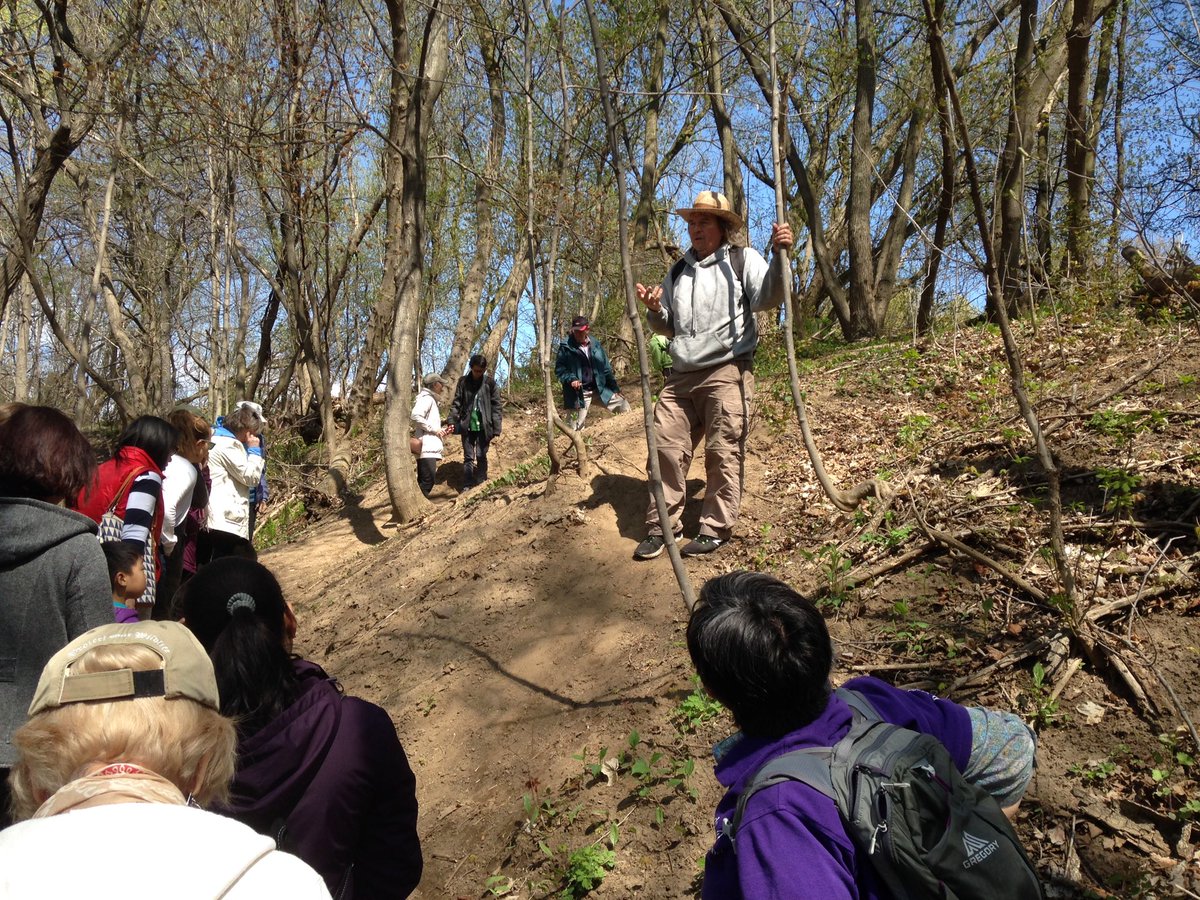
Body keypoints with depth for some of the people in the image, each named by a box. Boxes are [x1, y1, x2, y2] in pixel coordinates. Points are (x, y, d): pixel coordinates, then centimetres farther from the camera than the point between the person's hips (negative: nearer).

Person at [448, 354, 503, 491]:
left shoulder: (490, 382, -2)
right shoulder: (463, 382, 3)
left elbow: (496, 406, -2)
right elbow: (456, 403, 3)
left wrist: (496, 430, -7)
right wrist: (452, 421, -11)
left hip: (483, 426, -1)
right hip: (467, 426, 1)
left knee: (481, 457, 0)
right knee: (468, 458, 3)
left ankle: (481, 485, 9)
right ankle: (467, 487, 6)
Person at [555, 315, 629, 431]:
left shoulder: (595, 345, 7)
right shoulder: (566, 347, -6)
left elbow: (606, 368, 12)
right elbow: (559, 369, -7)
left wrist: (615, 388, 12)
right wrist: (571, 379, -25)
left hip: (600, 389, 5)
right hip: (579, 394, -4)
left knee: (624, 407, 6)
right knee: (577, 426, -3)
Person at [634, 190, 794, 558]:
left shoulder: (742, 259, 5)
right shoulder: (678, 273, 22)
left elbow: (767, 297, -13)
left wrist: (780, 256, -28)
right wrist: (654, 310, 4)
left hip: (727, 372, -5)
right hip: (682, 376, 6)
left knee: (723, 452, -4)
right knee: (666, 447, 1)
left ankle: (715, 529, 4)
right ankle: (660, 526, 9)